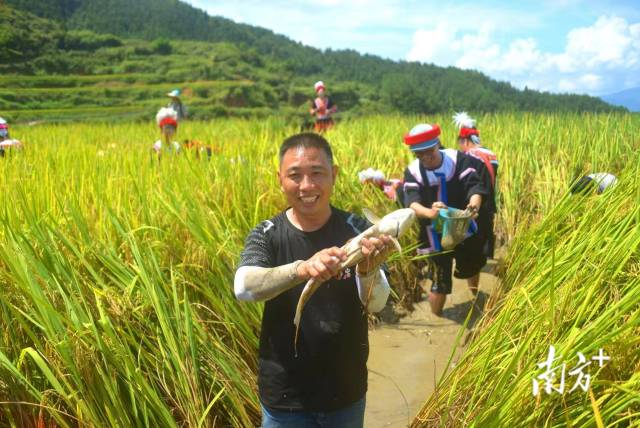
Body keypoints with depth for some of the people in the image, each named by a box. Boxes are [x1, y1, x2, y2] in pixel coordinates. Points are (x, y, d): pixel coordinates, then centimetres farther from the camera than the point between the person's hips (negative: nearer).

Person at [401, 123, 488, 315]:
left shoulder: (458, 159, -15)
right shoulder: (413, 171, -14)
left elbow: (474, 185, -26)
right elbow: (412, 202, -30)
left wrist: (474, 203, -50)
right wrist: (429, 212, -53)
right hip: (436, 233, -2)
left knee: (472, 266, 26)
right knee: (441, 278, -4)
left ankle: (477, 297, 59)